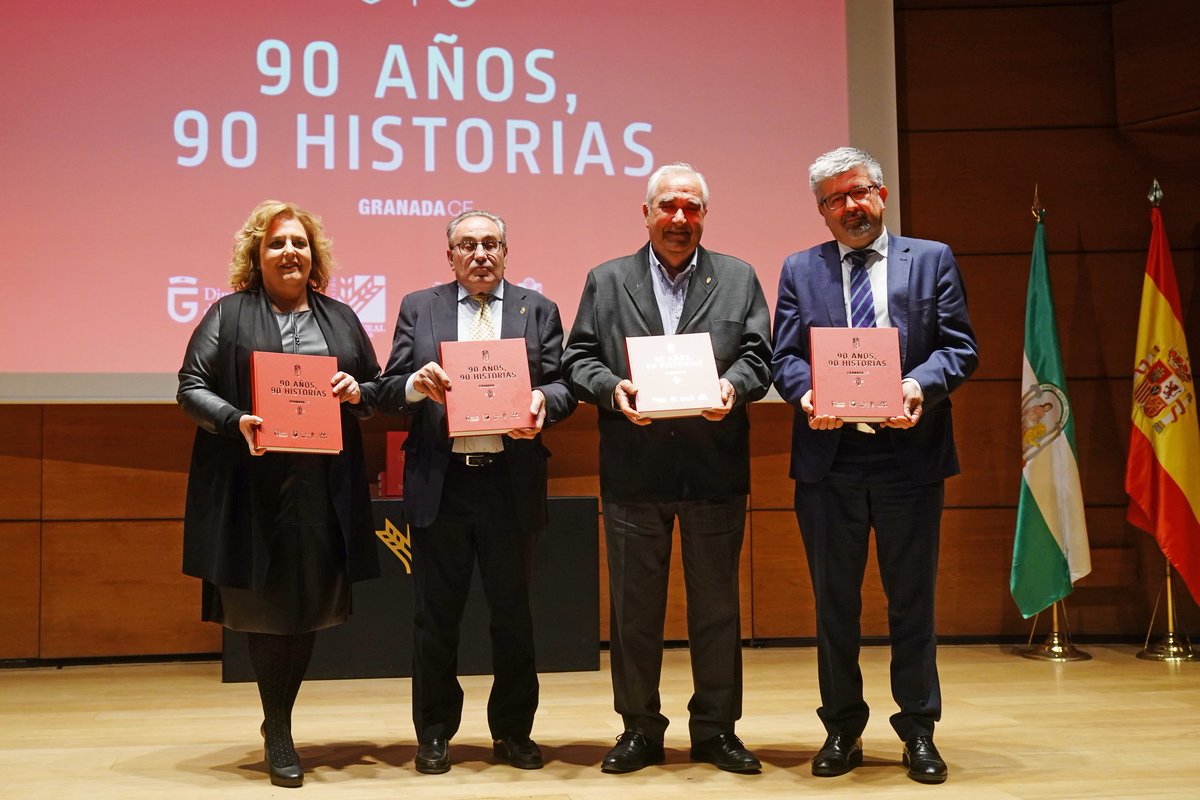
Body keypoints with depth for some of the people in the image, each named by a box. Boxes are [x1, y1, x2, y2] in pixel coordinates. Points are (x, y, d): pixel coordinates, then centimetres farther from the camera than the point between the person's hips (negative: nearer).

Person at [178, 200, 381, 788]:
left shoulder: (340, 319, 16)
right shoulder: (229, 314, 5)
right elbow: (191, 387, 0)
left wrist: (357, 392, -4)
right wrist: (237, 421, -17)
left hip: (324, 489, 3)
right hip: (254, 486, -3)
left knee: (311, 606, 7)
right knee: (265, 606, 1)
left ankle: (278, 722, 26)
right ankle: (278, 735, 17)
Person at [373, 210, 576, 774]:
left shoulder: (538, 311, 9)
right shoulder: (418, 308, 9)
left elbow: (563, 387, 3)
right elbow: (388, 393, 5)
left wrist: (543, 401, -19)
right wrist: (416, 385, -16)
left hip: (511, 483, 0)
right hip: (439, 484, 0)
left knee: (513, 613, 7)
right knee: (436, 616, 7)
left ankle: (513, 732, 21)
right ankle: (434, 734, 20)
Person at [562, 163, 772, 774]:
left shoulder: (738, 278, 10)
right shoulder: (606, 281, 9)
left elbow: (757, 355, 4)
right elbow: (578, 359, 5)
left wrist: (733, 387, -17)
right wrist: (612, 389, -14)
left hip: (715, 469, 0)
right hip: (634, 470, 0)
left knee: (716, 604, 8)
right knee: (634, 606, 7)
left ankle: (716, 729, 20)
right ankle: (640, 729, 19)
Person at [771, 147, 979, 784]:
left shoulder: (932, 260, 8)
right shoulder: (799, 271, 10)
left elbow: (960, 347, 1)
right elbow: (784, 358, 4)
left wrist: (920, 385, -18)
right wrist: (807, 394, -17)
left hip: (909, 452, -1)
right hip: (828, 455, 1)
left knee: (912, 600, 7)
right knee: (834, 602, 9)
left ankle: (919, 732, 19)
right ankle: (842, 731, 21)